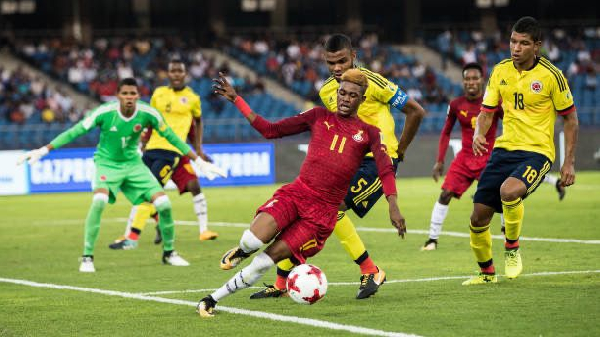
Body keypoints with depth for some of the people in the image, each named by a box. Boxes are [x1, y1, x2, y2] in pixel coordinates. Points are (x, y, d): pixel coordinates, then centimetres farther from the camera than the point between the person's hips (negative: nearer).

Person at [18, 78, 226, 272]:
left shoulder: (148, 114, -14)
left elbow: (171, 137, -2)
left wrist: (199, 161, 2)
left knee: (164, 203, -9)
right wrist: (43, 150, -18)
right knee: (99, 200, -32)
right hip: (107, 163, -3)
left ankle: (169, 253, 16)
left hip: (133, 164, 3)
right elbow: (75, 132, -15)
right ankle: (87, 257, -18)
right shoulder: (105, 112, -21)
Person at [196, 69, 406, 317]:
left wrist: (393, 206, -22)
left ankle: (213, 298, 2)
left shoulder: (369, 133, 7)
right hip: (296, 192, 1)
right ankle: (241, 251, 12)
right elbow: (270, 130, 13)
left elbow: (386, 170, -5)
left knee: (270, 257, -12)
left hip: (324, 210, -1)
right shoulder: (319, 117, 12)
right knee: (255, 237, -27)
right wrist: (235, 99, 9)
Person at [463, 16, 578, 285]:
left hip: (537, 152, -5)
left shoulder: (550, 75, -10)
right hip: (504, 149, 5)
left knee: (509, 191, -35)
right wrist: (479, 134, -13)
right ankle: (486, 272, 25)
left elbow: (570, 118, -1)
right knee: (478, 217, 1)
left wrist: (569, 162, -5)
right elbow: (487, 111, 9)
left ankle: (512, 248, -9)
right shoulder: (500, 71, 3)